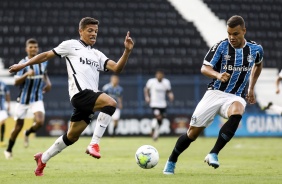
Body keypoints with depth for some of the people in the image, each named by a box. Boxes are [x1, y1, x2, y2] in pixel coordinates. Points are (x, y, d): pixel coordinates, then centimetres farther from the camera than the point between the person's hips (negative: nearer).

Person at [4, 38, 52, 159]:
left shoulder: (43, 62, 2)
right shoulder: (23, 63, -12)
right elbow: (16, 82, -19)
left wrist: (48, 83, 5)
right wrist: (26, 74, -35)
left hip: (37, 99, 3)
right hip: (23, 99, -3)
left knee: (40, 122, -21)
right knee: (18, 126, 6)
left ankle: (27, 133, 13)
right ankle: (8, 150, 26)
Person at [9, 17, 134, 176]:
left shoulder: (97, 55, 22)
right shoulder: (71, 45, 8)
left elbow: (117, 68, 9)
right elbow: (47, 55, 14)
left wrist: (127, 51, -6)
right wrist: (23, 65, 14)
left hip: (90, 99, 7)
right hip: (81, 93, -7)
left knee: (72, 136, 14)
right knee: (111, 103, -29)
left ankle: (43, 159, 31)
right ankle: (94, 144, -28)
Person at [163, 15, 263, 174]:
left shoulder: (255, 49, 1)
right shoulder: (221, 46, -7)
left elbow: (258, 65, 24)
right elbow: (205, 68, -13)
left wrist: (251, 89, 21)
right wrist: (218, 75, -34)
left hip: (236, 97, 1)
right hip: (215, 93, -1)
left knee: (236, 115, -36)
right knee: (193, 131, -3)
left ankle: (213, 154, -30)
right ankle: (171, 162, 21)